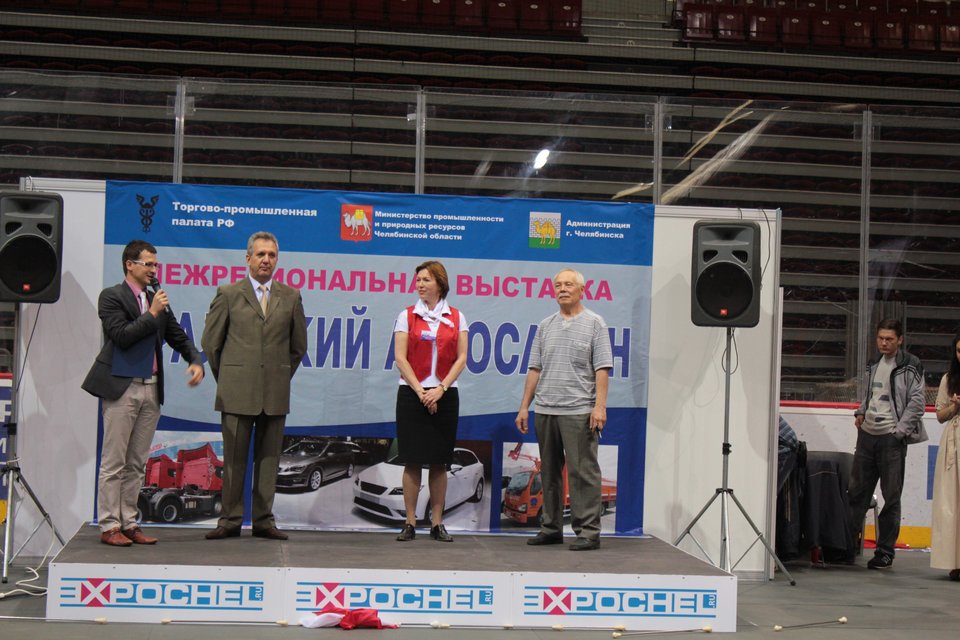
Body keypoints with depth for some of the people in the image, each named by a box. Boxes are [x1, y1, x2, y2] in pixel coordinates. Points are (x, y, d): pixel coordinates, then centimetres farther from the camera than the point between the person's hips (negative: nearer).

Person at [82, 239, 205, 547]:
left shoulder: (157, 300, 16)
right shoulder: (112, 296, -3)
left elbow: (178, 336, 19)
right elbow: (121, 336, -14)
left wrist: (196, 361, 3)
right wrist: (152, 314, -11)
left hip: (151, 389, 6)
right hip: (122, 388, -6)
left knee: (137, 464, 9)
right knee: (114, 463, -2)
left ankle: (129, 523, 14)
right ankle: (109, 526, 1)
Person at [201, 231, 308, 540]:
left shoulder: (291, 297, 9)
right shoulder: (228, 294, 4)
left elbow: (298, 345, 17)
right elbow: (210, 341, 7)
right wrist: (226, 379, 9)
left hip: (275, 393, 2)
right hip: (237, 392, -2)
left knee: (269, 457, 5)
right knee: (234, 457, 1)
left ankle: (263, 519, 12)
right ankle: (230, 519, 8)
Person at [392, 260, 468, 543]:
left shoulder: (456, 317, 7)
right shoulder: (407, 316, 4)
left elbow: (461, 358, 3)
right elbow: (400, 358, -2)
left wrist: (441, 389, -10)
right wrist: (421, 392, -10)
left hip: (445, 395, 1)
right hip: (412, 393, -1)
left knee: (439, 461, 3)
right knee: (412, 460, -2)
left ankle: (437, 523, 8)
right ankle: (410, 523, 3)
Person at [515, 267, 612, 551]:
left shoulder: (594, 324, 1)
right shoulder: (545, 326, 15)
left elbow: (602, 369, -5)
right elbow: (535, 369, 15)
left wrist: (600, 406, -14)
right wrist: (524, 406, 9)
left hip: (579, 411, -5)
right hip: (545, 410, 5)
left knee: (582, 471, -6)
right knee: (549, 472, 9)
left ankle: (588, 530, -3)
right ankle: (551, 528, 17)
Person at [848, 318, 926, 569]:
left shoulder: (910, 366, -6)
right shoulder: (874, 364, 14)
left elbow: (917, 403, -9)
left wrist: (899, 431, -14)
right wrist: (860, 412, 9)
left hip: (892, 438, -6)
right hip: (867, 434, 6)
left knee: (891, 496, 0)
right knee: (856, 491, 8)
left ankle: (885, 551, 6)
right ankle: (848, 544, 16)